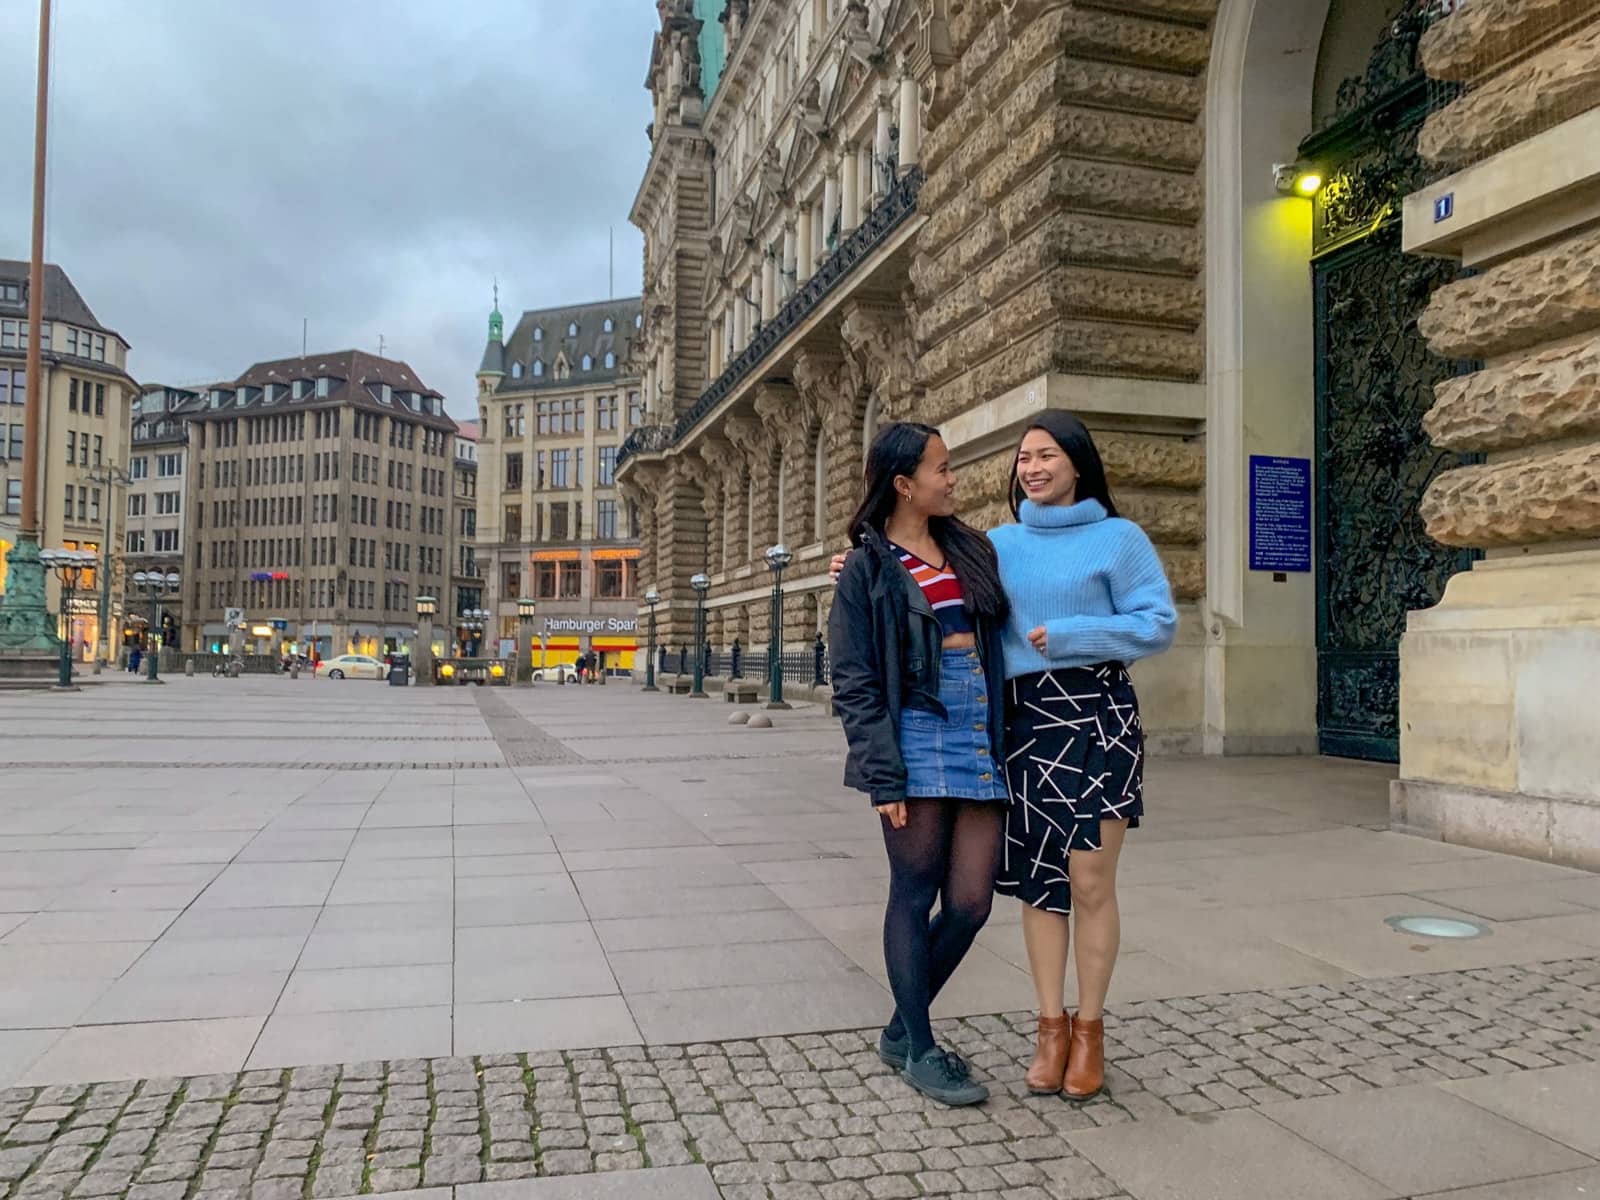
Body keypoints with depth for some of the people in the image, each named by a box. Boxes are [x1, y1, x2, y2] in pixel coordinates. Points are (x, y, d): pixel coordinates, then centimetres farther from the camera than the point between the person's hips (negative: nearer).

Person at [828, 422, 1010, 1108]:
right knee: (915, 896, 4)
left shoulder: (970, 549, 15)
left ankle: (902, 1030, 26)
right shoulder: (867, 568, 0)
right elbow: (854, 683, -5)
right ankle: (919, 1051, 20)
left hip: (981, 738, 5)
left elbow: (1000, 636, 22)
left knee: (970, 904, 5)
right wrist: (882, 775, -12)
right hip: (917, 738, -5)